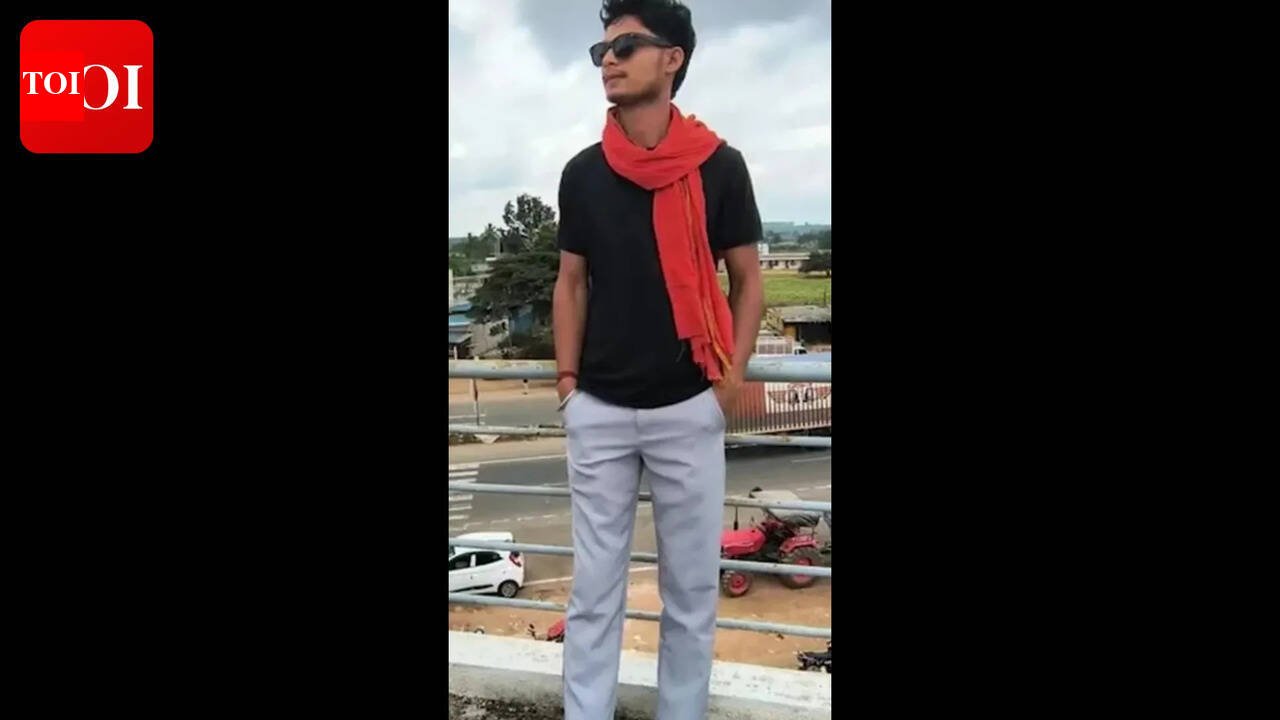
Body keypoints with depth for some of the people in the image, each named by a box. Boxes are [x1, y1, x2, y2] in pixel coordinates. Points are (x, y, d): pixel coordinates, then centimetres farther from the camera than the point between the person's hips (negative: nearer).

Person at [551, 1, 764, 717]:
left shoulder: (718, 165, -3)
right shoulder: (583, 173, 4)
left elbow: (748, 279, 3)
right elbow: (572, 283, 10)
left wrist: (733, 376, -4)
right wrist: (568, 379, 4)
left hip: (689, 407, -2)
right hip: (599, 409, 2)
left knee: (693, 585, 8)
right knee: (594, 586, 7)